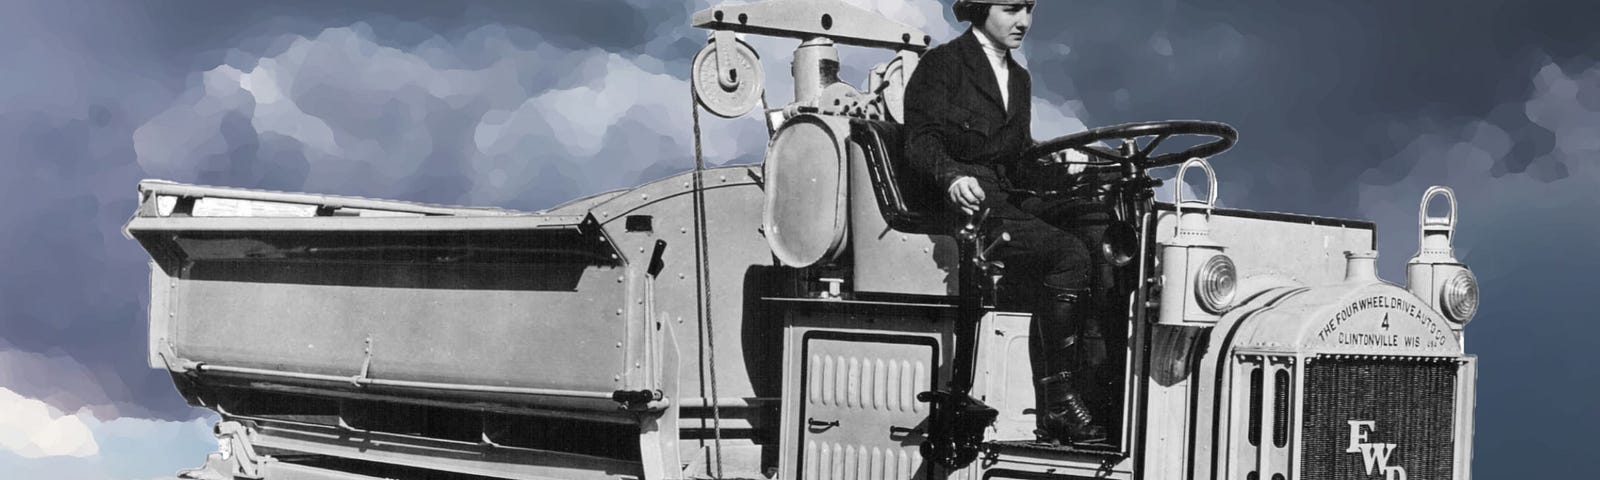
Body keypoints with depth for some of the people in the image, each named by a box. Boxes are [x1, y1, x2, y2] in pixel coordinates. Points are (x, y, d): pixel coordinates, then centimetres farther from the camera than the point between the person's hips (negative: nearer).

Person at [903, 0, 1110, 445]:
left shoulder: (1019, 79, 26)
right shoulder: (942, 64, 2)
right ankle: (1060, 402, -25)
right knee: (1069, 253, -28)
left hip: (1011, 199, 7)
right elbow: (920, 140, -9)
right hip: (965, 203, -7)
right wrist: (951, 176, -30)